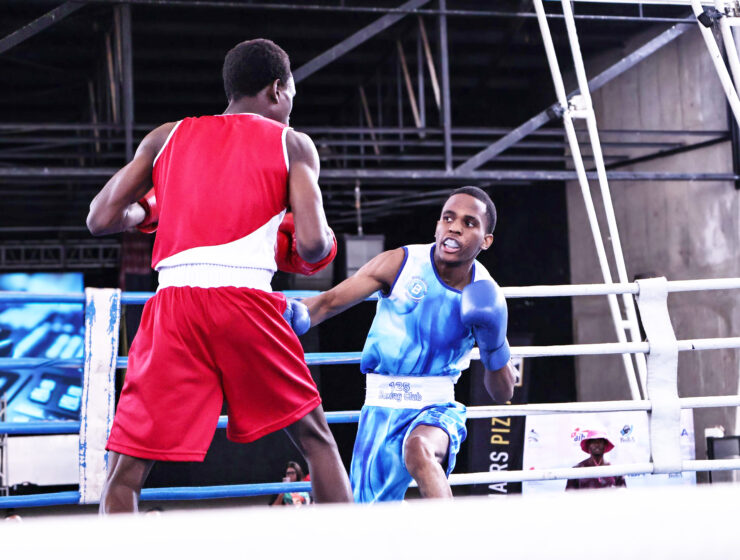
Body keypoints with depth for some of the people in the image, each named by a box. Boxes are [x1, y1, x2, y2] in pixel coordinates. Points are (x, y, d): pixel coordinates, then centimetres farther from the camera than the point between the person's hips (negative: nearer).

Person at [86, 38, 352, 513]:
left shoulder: (165, 137, 19)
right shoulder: (292, 143, 12)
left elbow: (101, 220, 15)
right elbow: (312, 243, -1)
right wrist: (302, 252, 22)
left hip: (174, 302, 1)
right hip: (246, 300, -1)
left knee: (126, 471, 6)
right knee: (316, 440, 19)